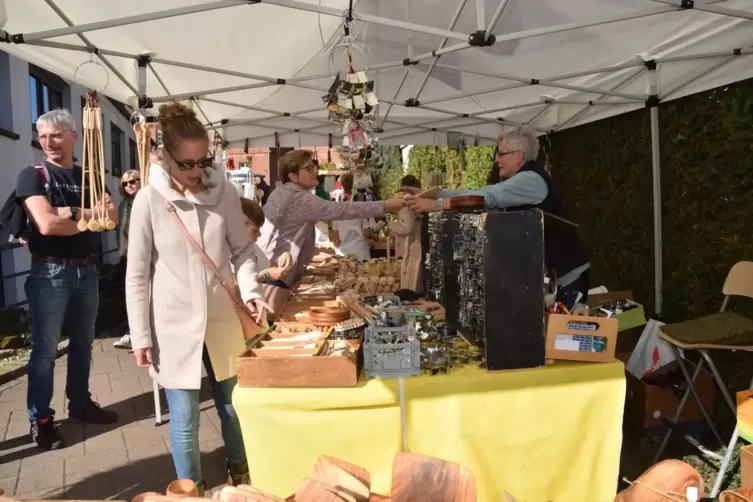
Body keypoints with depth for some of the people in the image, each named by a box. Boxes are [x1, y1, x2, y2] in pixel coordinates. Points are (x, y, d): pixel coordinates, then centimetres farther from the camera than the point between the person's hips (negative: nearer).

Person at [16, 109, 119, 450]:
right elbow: (46, 224, -19)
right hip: (50, 273, -5)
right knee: (45, 349, 1)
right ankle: (40, 420, 12)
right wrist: (89, 217, -8)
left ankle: (80, 403, 30)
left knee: (83, 343, 15)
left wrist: (70, 212, -15)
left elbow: (112, 217, -3)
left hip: (86, 271, 5)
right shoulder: (32, 175, -5)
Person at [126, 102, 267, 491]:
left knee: (232, 406, 18)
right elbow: (137, 274, -5)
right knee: (184, 420, 8)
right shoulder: (149, 200, -10)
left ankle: (240, 473, 43)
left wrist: (250, 289, -14)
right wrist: (140, 336, -5)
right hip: (174, 325, -2)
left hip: (222, 320, 2)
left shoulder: (224, 192, -5)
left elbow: (242, 250, 4)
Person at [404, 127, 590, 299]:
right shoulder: (516, 182, 12)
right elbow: (477, 194, 5)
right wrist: (429, 193, -3)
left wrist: (435, 204, -31)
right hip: (543, 270, 9)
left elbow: (488, 197, -29)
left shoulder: (531, 179, -18)